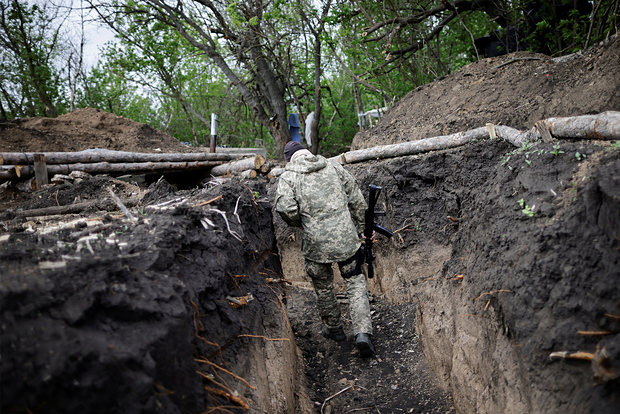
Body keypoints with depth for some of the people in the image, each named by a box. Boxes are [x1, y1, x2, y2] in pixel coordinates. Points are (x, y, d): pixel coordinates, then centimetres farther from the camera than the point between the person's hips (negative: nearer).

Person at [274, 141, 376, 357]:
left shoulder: (288, 177, 1)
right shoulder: (334, 167, 10)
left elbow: (286, 209, -14)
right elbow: (358, 201, 9)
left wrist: (302, 223, 7)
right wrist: (357, 231, 21)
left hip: (317, 243, -1)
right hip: (346, 238, 2)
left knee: (323, 287, 20)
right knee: (355, 283, 11)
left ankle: (333, 328, 38)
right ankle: (363, 333, -2)